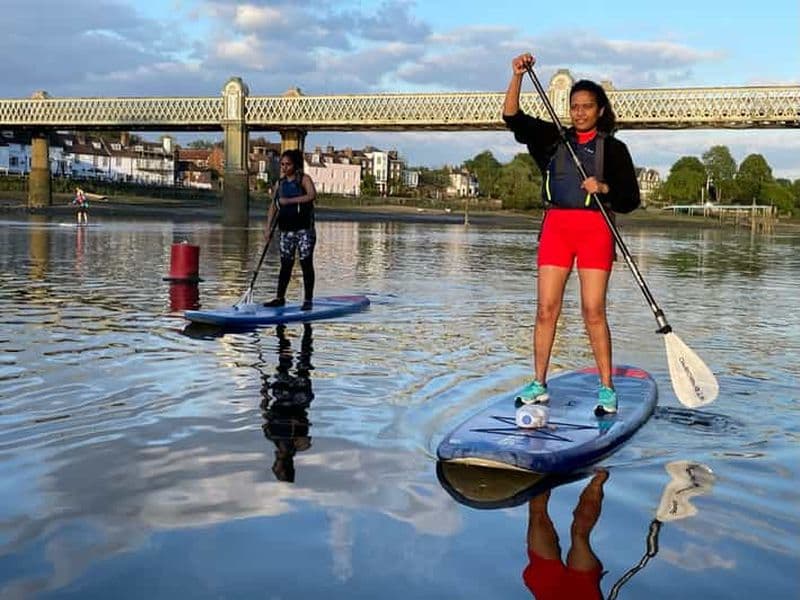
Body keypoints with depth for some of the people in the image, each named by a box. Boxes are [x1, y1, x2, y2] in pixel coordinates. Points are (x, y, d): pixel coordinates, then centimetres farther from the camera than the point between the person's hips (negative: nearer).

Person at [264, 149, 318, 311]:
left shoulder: (304, 179, -3)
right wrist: (268, 227, 3)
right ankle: (280, 297, 14)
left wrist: (289, 201, -23)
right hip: (286, 230, 4)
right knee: (285, 264, 8)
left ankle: (308, 300, 1)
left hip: (304, 229, -4)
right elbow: (273, 206, 11)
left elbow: (312, 195, -21)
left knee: (306, 263, -3)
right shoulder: (280, 183, 11)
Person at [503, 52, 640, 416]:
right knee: (546, 308, -1)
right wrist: (517, 76, -4)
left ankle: (606, 388, 1)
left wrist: (604, 187, -13)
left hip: (595, 228, -2)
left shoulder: (613, 148, 8)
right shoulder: (554, 139, 15)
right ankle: (539, 384, 7)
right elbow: (513, 118, 7)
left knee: (593, 310, -7)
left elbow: (631, 199, 5)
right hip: (556, 225, 3)